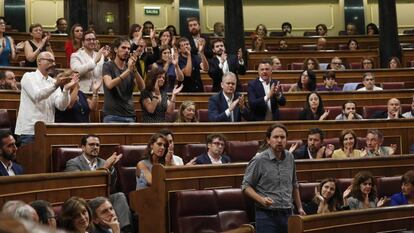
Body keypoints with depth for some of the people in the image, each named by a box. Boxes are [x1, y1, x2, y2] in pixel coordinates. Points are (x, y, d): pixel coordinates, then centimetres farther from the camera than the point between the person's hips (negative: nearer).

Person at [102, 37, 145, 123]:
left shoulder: (130, 67, 12)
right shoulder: (108, 66, 0)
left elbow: (142, 87, -1)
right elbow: (109, 84, -19)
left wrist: (134, 69, -16)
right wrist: (128, 71, -25)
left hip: (130, 116, 4)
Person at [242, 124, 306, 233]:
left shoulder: (289, 157, 7)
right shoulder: (259, 160, -9)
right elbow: (246, 186, -5)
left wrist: (299, 207, 20)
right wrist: (261, 199, -19)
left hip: (287, 214, 5)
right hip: (267, 215, -5)